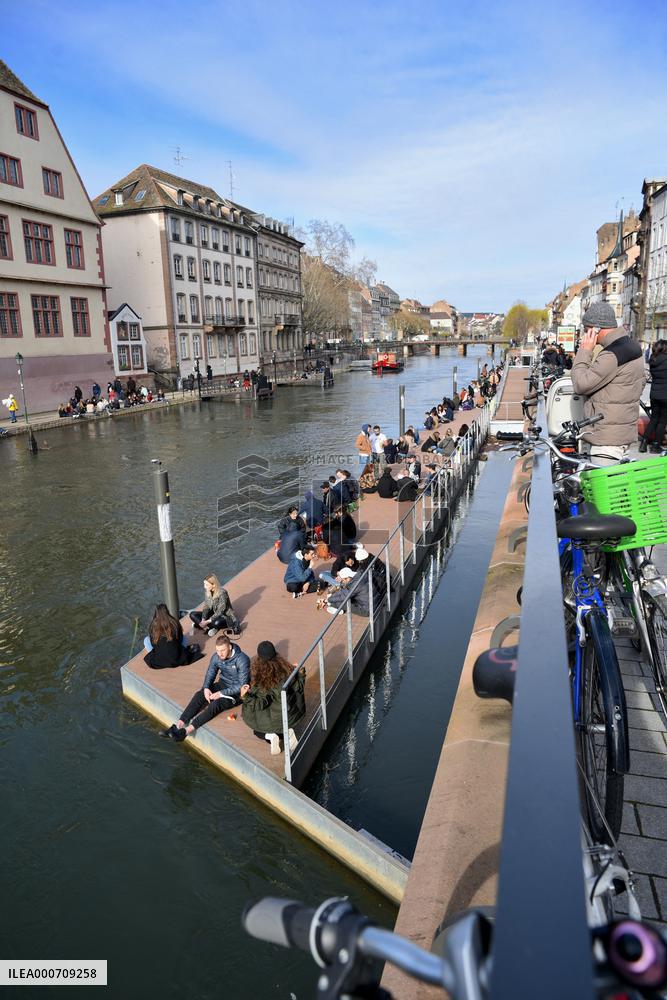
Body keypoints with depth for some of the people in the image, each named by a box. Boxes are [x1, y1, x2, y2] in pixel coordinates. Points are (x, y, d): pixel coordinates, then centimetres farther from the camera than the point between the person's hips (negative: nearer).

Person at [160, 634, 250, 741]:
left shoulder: (242, 660, -25)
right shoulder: (216, 657, -6)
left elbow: (242, 685, -24)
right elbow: (210, 674, 5)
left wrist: (222, 693, -27)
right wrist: (206, 688, -16)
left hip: (237, 692, -6)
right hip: (222, 684, 6)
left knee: (217, 703, -33)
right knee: (199, 695, -20)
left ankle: (186, 730, -37)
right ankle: (177, 726, -27)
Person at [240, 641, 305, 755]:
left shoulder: (260, 680, -25)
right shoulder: (287, 670, -15)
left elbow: (260, 704, -23)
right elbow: (298, 688, -2)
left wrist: (244, 696, -14)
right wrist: (300, 673, 12)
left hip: (273, 719, -3)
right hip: (291, 716, 3)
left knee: (257, 730, 29)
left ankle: (270, 736, -2)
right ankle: (287, 732, 4)